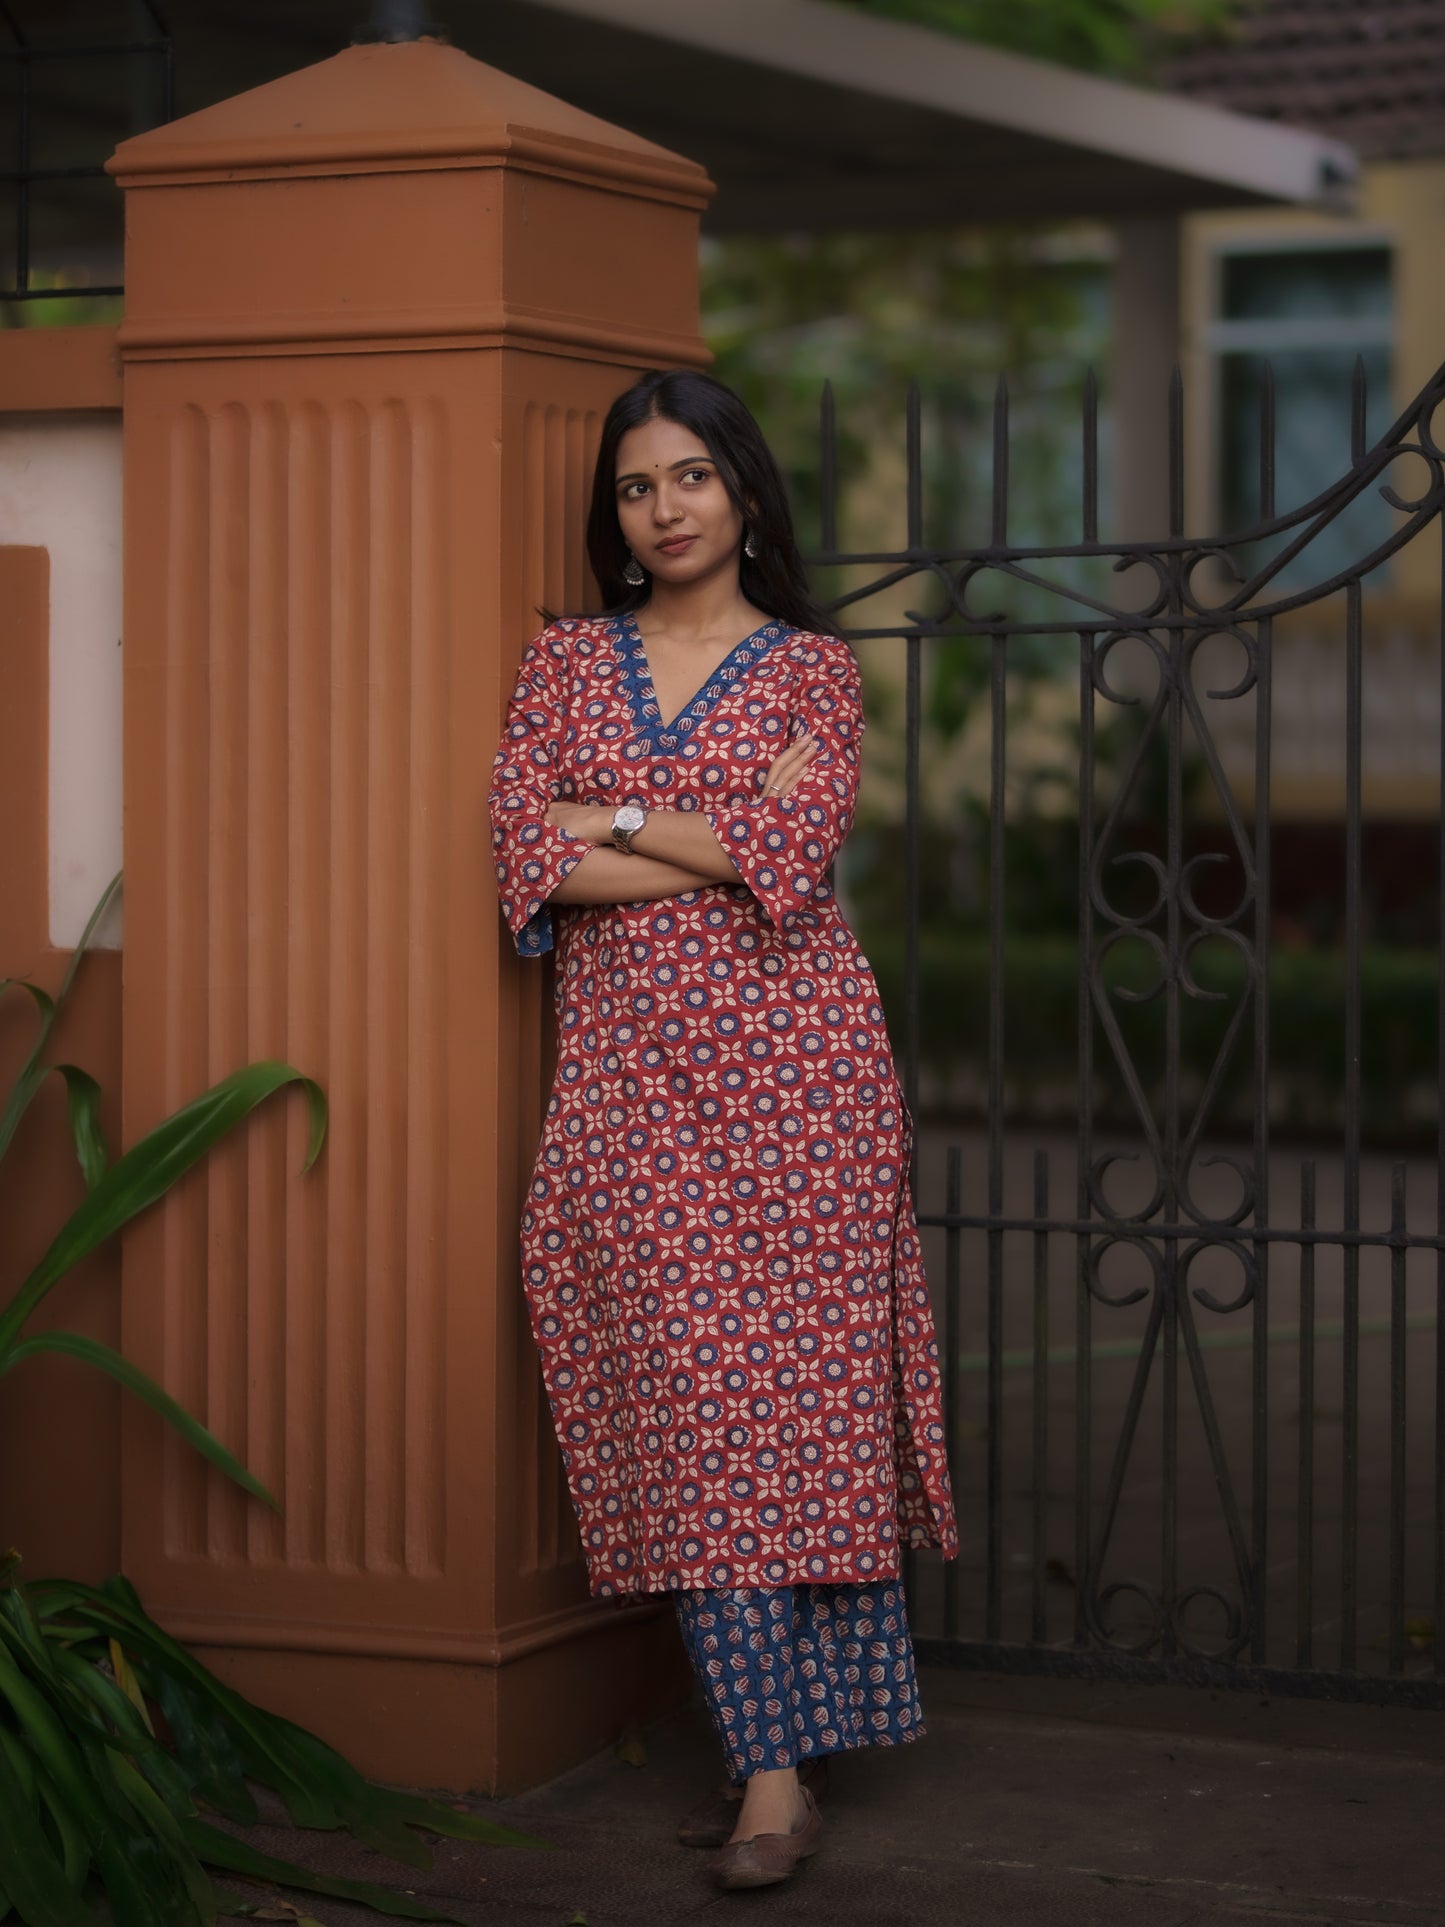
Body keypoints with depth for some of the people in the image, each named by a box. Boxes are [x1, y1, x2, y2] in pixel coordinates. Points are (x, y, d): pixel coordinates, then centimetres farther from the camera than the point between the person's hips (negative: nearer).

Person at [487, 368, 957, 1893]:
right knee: (687, 1402, -3)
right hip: (628, 1066, 2)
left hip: (789, 1057, -2)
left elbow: (793, 857, -9)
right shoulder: (565, 661, 12)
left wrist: (613, 819, -4)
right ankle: (772, 1753, 1)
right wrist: (726, 835, -8)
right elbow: (526, 859, -2)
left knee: (798, 1391, -5)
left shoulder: (810, 667, 7)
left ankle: (786, 1748, 1)